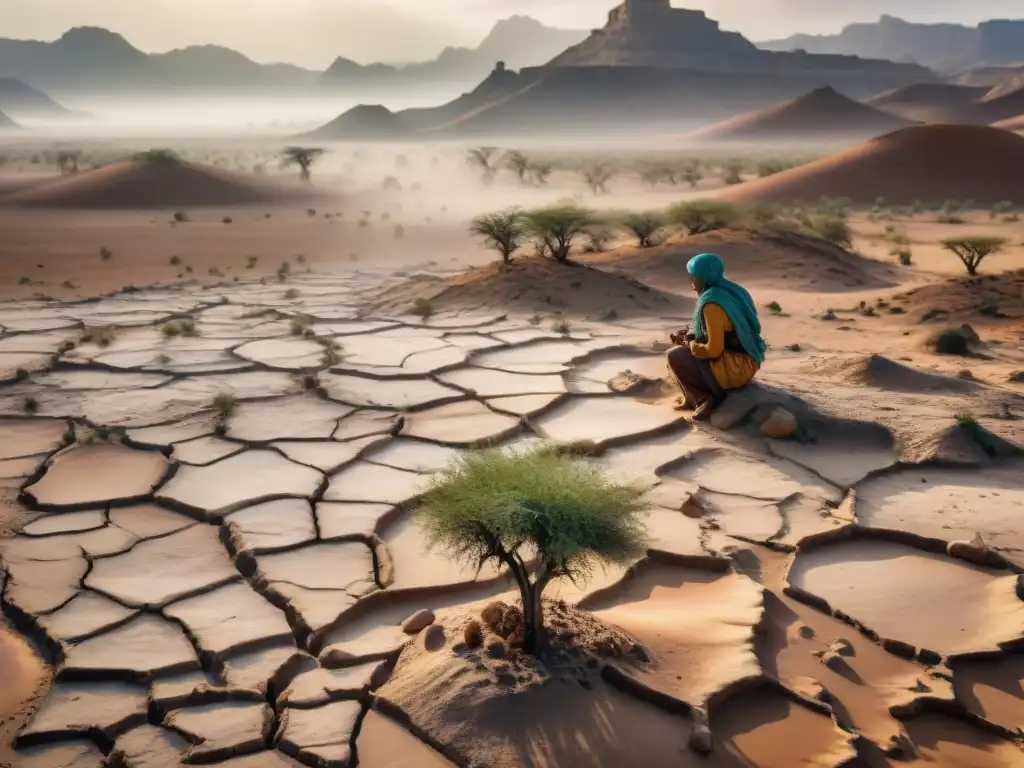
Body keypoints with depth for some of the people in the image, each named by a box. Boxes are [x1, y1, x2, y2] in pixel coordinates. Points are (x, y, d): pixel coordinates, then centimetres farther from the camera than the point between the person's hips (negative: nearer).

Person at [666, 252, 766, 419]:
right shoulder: (730, 290, 7)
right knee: (689, 347, 21)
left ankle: (705, 398, -2)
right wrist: (691, 336, 13)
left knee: (675, 355, -2)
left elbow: (713, 350, -21)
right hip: (747, 362, 9)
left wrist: (690, 345, -2)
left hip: (733, 368, -9)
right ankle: (693, 398, 17)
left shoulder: (712, 304, -21)